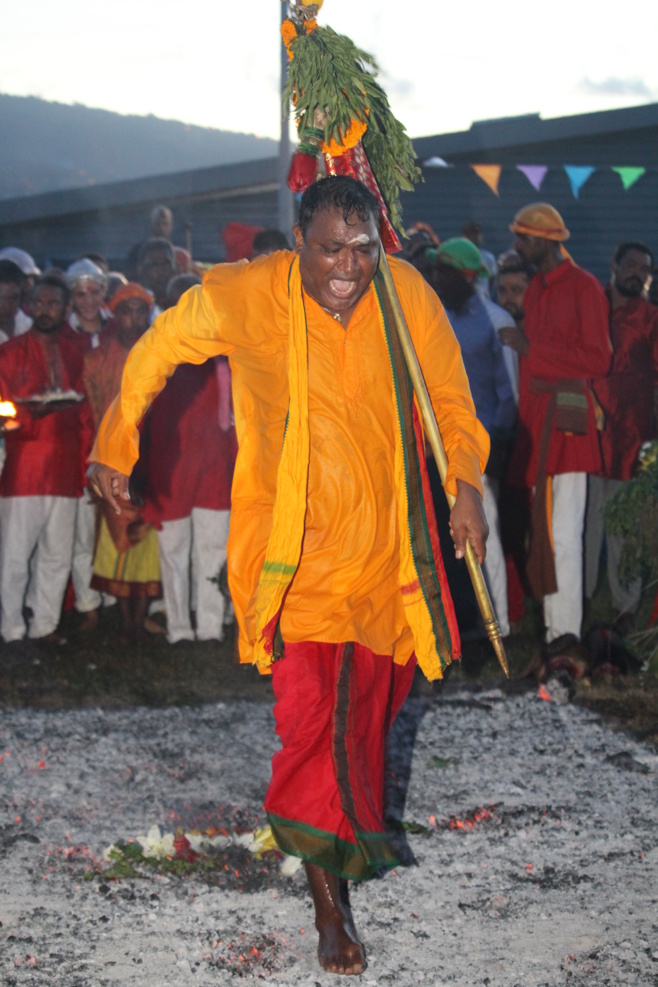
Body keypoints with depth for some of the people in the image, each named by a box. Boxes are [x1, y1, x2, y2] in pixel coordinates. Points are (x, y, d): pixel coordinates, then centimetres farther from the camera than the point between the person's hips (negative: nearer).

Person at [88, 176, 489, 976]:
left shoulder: (409, 298, -4)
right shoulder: (241, 297, -11)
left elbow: (449, 398, 11)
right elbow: (157, 351, 7)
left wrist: (466, 484, 1)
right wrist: (115, 447, 15)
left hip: (382, 543, 3)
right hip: (293, 546, -3)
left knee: (367, 710, 13)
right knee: (311, 717, -11)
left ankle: (357, 835, 39)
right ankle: (330, 899, -3)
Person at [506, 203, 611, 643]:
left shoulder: (584, 288, -7)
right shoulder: (535, 289, 18)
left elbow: (597, 360, -12)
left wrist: (532, 349, -14)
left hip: (567, 422, -8)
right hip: (537, 423, 8)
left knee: (563, 533, -10)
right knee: (542, 531, 8)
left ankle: (567, 635, -8)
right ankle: (552, 629, 13)